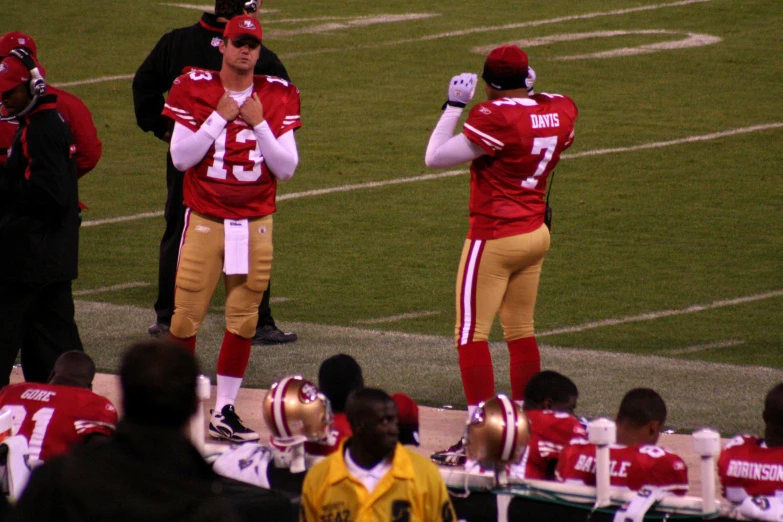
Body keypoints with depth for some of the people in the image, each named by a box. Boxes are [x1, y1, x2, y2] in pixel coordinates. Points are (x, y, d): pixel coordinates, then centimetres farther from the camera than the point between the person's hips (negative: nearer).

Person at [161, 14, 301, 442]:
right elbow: (180, 157, -7)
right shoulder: (194, 89, -1)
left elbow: (286, 168, 0)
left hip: (255, 225, 2)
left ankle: (224, 411, 9)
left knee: (243, 318, 2)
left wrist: (259, 124, -11)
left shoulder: (277, 97, 4)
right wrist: (219, 117, -13)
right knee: (187, 313, -4)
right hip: (204, 219, -2)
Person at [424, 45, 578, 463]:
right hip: (536, 233, 8)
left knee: (471, 334, -3)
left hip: (494, 237, -8)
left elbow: (435, 157, -17)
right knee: (521, 331, 16)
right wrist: (531, 95, 17)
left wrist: (455, 105, -10)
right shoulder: (560, 111, 0)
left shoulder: (495, 117, -20)